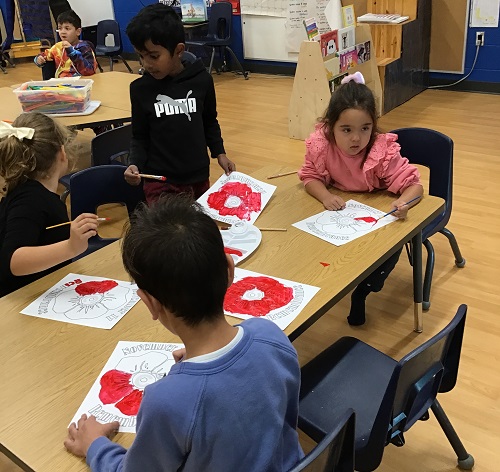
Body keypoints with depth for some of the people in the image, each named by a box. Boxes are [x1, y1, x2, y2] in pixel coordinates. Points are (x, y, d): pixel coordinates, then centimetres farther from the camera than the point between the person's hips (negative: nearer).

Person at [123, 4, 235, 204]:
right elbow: (140, 137, 3)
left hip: (198, 177, 1)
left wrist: (219, 153, 4)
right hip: (160, 181, -1)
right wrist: (135, 164, -13)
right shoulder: (140, 88, -6)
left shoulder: (201, 79, -6)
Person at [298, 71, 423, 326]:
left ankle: (361, 291, 4)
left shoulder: (383, 152, -30)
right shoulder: (320, 145, -25)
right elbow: (310, 176, -11)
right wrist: (325, 196, -33)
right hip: (341, 210, 2)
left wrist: (403, 202, -50)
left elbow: (413, 184, -27)